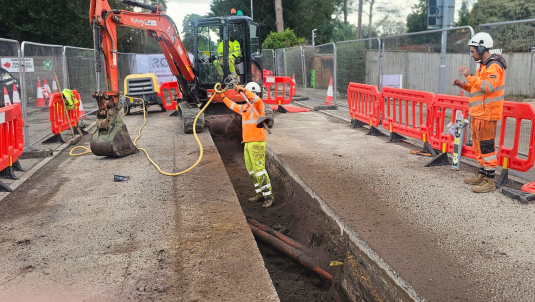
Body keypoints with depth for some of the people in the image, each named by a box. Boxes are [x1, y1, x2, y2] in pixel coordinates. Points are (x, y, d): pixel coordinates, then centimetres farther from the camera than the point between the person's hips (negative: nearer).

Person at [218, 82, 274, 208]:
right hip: (247, 143, 9)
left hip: (257, 143, -9)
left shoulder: (258, 104, -8)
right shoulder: (245, 107, 18)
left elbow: (256, 98, -32)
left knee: (259, 170, -12)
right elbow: (234, 106, 36)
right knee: (251, 170, 12)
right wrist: (223, 97, 41)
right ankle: (260, 194, 20)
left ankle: (269, 196, -7)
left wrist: (242, 89, -29)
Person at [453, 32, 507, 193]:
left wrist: (469, 76, -24)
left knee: (486, 146, -8)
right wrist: (464, 85, 11)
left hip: (486, 113, -11)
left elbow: (487, 87, -27)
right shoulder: (484, 65, 18)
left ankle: (489, 181, -3)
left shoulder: (493, 66, -14)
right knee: (479, 144, 17)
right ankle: (482, 175, 27)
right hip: (478, 113, 11)